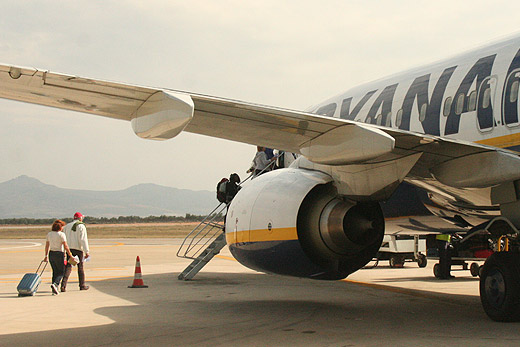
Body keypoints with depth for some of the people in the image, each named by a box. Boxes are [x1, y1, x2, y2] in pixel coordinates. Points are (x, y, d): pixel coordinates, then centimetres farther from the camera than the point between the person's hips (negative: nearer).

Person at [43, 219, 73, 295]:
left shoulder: (49, 234, 8)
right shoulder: (61, 234, -10)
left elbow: (47, 246, 11)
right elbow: (65, 246, -12)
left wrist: (46, 256, 18)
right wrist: (70, 255, -6)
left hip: (51, 254, 6)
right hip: (59, 254, -6)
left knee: (55, 271, 14)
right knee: (61, 272, 4)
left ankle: (54, 289, 11)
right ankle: (55, 284, -21)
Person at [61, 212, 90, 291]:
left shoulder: (67, 226, 13)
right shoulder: (81, 226, -5)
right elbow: (83, 239, -14)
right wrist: (86, 251, -15)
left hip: (69, 249, 4)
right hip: (78, 249, -4)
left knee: (68, 267, 1)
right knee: (80, 267, 7)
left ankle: (63, 285, -14)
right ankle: (82, 285, 16)